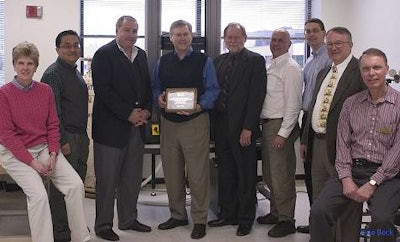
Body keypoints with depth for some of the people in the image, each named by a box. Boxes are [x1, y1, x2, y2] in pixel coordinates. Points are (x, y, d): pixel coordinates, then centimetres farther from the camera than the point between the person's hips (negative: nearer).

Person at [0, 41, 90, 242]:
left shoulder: (45, 90, 4)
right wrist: (32, 162, -15)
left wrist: (53, 154, -8)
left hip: (44, 148, 4)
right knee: (39, 194, -26)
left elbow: (53, 125, 7)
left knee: (76, 185, -14)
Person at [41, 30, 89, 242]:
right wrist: (62, 142, -18)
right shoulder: (53, 73, -11)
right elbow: (53, 111, -17)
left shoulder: (75, 73, 16)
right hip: (65, 138, -9)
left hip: (80, 137, 9)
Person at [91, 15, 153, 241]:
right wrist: (128, 113, -17)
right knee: (107, 179, 2)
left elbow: (147, 85, 15)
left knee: (133, 177, 13)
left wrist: (146, 110, -2)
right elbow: (103, 89, -15)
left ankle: (129, 219, 26)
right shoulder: (104, 54, -7)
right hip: (111, 126, -6)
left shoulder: (141, 55, 13)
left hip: (137, 125, 6)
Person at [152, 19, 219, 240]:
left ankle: (199, 220, 11)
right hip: (168, 122, 4)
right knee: (171, 173, 11)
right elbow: (155, 87, 15)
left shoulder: (203, 61, 0)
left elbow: (213, 89, -4)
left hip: (195, 121, -4)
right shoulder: (162, 62, 12)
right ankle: (177, 215, 27)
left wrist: (200, 106, -20)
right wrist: (159, 99, -7)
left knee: (198, 174, -2)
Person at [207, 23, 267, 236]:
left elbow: (256, 96, -11)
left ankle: (245, 219, 16)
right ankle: (227, 213, 26)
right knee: (225, 172, 14)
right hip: (221, 124, 6)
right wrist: (214, 122, 4)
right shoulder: (219, 61, 13)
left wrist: (248, 128, -16)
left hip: (242, 126, -6)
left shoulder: (255, 60, -5)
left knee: (246, 174, 4)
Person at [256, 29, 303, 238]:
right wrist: (266, 126, 13)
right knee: (269, 173, 16)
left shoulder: (290, 68, -11)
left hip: (281, 126, -9)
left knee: (281, 175, -5)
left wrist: (283, 133, -19)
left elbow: (293, 103, -16)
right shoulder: (271, 67, 16)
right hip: (267, 124, 9)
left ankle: (286, 220, 6)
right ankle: (275, 212, 30)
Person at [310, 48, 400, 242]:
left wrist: (372, 183, -14)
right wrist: (346, 179, -7)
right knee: (318, 212, -17)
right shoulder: (350, 103, 10)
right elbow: (343, 143, 7)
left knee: (381, 219, -30)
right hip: (353, 170, 3)